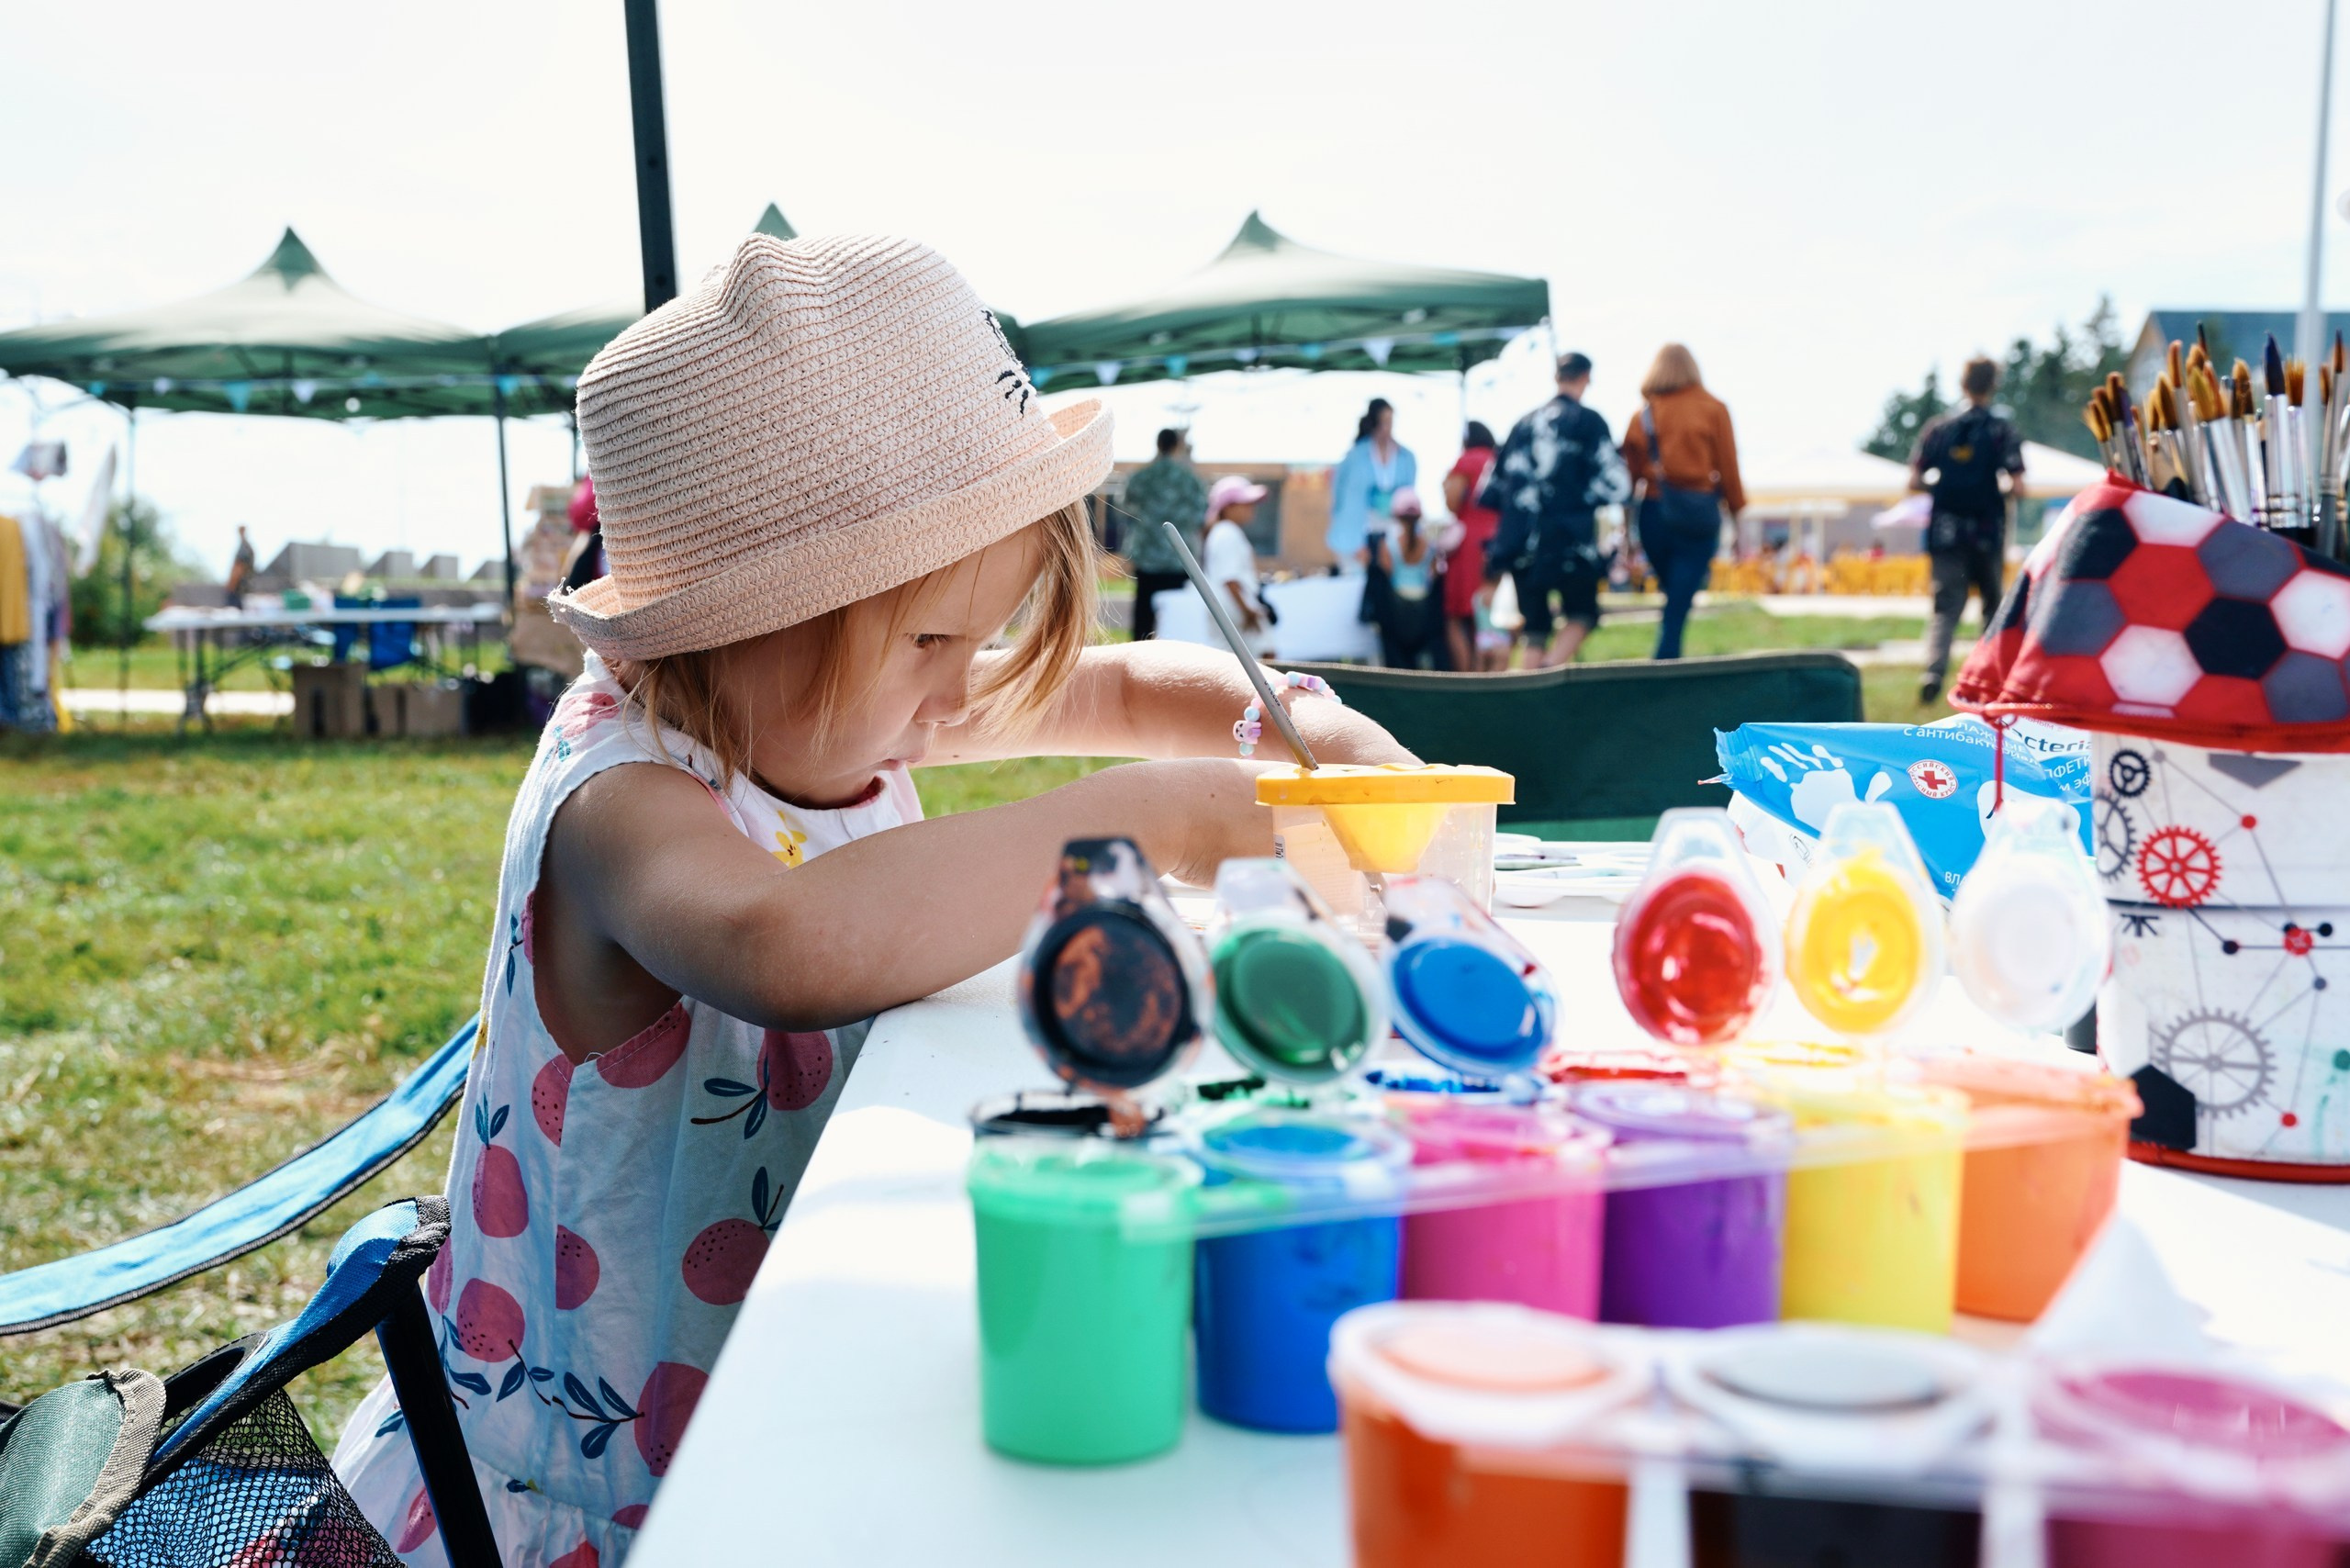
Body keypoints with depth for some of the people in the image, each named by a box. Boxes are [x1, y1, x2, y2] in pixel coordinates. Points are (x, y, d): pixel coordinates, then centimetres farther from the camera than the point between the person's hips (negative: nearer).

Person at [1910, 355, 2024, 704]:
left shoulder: (1937, 429, 2)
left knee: (1946, 607, -1)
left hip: (1945, 532, 1)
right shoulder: (2001, 430, -5)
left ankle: (1934, 670, -24)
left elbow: (1915, 481, 0)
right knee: (1993, 604, 17)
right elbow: (2017, 486, -11)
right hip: (1987, 534, -1)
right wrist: (2001, 493, 10)